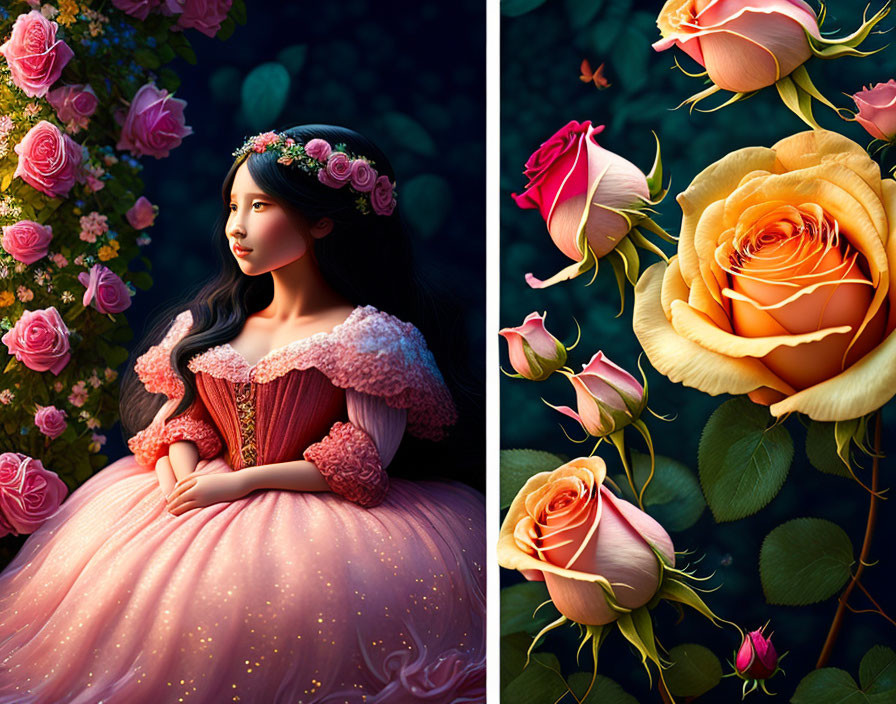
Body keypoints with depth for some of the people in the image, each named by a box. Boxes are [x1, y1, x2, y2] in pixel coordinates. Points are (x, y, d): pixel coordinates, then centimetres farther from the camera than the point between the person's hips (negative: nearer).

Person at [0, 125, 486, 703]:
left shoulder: (368, 336, -8)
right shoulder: (215, 321, 11)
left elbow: (366, 464, -14)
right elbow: (183, 415, 11)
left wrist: (242, 481, -16)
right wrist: (182, 479, -12)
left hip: (312, 512, -5)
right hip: (197, 495, 6)